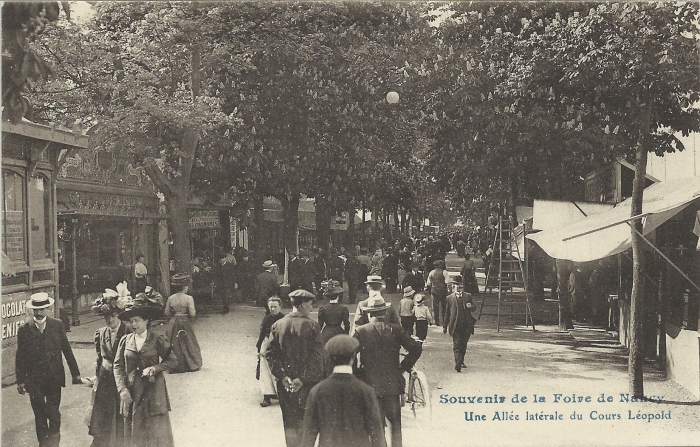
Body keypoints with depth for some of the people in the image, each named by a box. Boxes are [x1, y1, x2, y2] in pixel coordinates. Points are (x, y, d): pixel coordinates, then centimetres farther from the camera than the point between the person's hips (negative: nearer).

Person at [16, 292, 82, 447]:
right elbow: (20, 358, 2)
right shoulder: (24, 330, -2)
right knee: (39, 416, 8)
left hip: (54, 378, 0)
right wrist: (21, 381, -3)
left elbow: (67, 350, 3)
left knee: (54, 414, 0)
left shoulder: (57, 325, -1)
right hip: (34, 381, 0)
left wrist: (75, 373, 4)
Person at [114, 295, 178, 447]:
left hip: (153, 391, -2)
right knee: (134, 433, 6)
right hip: (131, 392, 2)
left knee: (156, 430, -1)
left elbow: (172, 360, 2)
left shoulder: (158, 340, -3)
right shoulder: (125, 340, 3)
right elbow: (118, 366, 3)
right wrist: (122, 389, -8)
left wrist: (155, 368, -12)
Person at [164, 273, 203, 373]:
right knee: (188, 343, 10)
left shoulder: (170, 298, -4)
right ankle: (192, 364, 17)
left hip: (174, 323, 3)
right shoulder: (188, 298, -15)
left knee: (175, 344, 10)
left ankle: (176, 366, 13)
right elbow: (192, 313, -17)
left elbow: (167, 313, 2)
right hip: (185, 323, -3)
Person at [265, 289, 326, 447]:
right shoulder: (312, 326, -10)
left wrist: (283, 376, -6)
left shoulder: (277, 325, 1)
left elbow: (270, 354, -4)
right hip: (308, 384, -3)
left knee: (290, 423, 11)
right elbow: (316, 356, -16)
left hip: (285, 385, 3)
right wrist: (303, 379, -13)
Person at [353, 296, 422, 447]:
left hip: (370, 384, -1)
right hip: (393, 384, 1)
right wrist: (404, 366, 4)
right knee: (395, 423, 16)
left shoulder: (361, 331, -6)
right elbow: (416, 348, -7)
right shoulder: (395, 330, -2)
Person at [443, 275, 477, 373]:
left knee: (464, 344, 12)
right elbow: (447, 313, 6)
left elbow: (473, 308, 15)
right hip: (456, 325, -3)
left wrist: (470, 306, -11)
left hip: (467, 325, 3)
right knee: (457, 345, -9)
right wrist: (444, 326, 7)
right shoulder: (449, 298, 4)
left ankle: (461, 361, 30)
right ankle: (458, 364, -16)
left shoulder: (468, 296, 11)